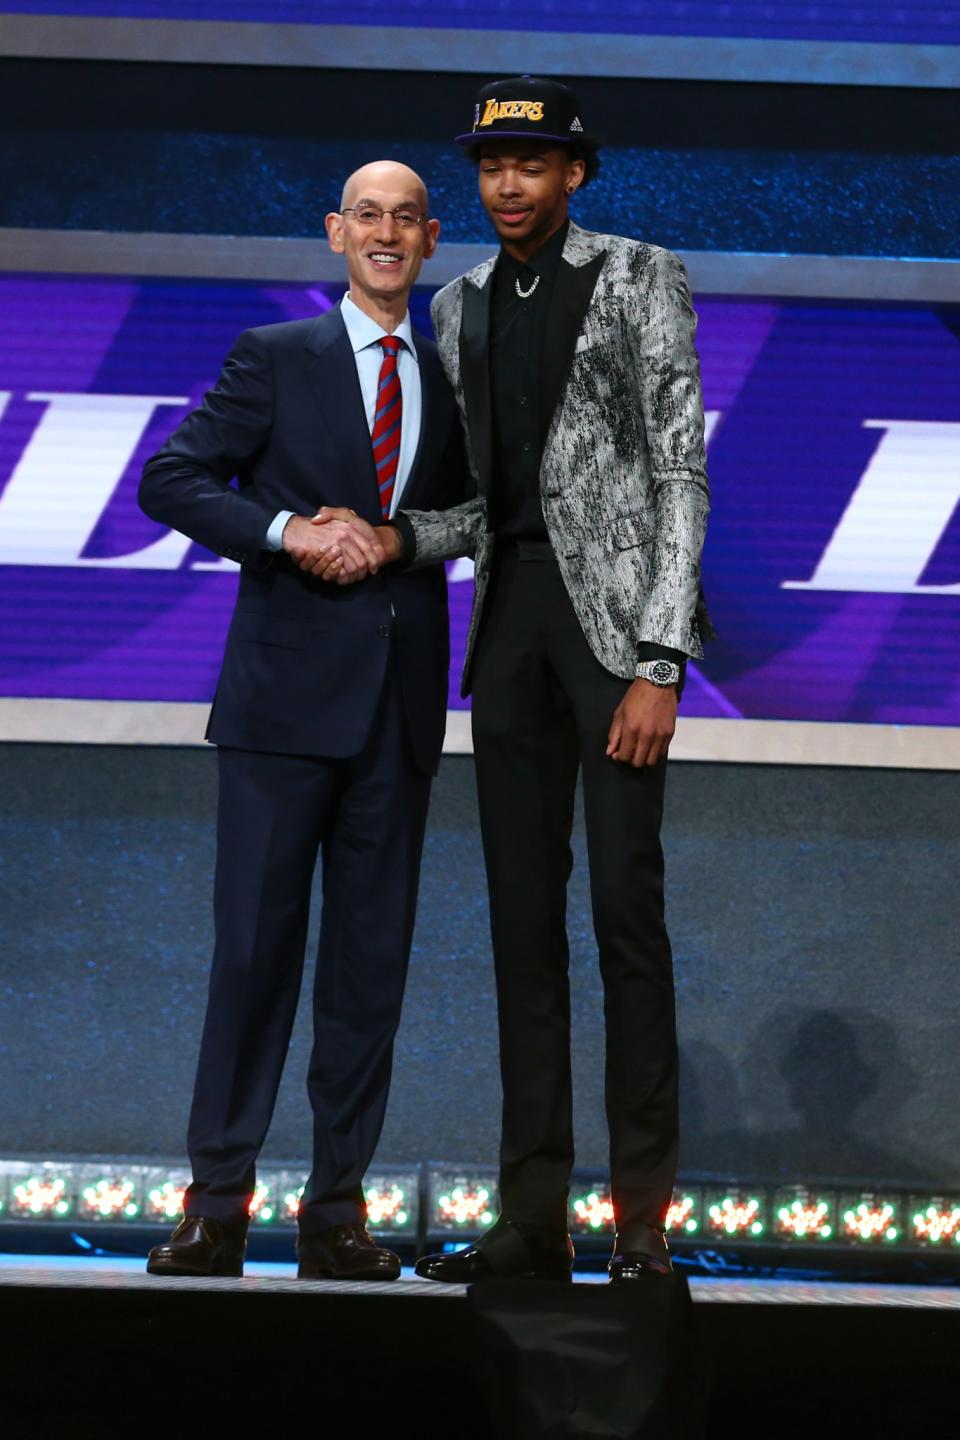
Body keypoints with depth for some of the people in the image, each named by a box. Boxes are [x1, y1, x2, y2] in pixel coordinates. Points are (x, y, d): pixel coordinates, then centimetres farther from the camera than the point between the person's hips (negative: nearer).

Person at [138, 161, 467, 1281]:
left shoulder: (451, 382, 13)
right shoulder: (275, 358, 3)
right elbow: (170, 480, -3)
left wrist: (393, 541, 1)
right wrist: (288, 533, -15)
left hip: (400, 702, 3)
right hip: (287, 693, -3)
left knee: (372, 958, 4)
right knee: (254, 942, -4)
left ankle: (336, 1208, 11)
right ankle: (217, 1201, 3)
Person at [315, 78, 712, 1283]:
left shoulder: (640, 279, -1)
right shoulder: (461, 305, 16)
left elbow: (680, 473, -7)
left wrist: (658, 664, -15)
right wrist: (399, 540, -4)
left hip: (616, 604, -5)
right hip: (509, 610, 6)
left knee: (624, 900, -9)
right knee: (522, 909, 3)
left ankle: (644, 1215, -3)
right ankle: (534, 1216, 6)